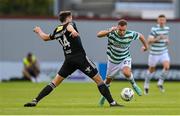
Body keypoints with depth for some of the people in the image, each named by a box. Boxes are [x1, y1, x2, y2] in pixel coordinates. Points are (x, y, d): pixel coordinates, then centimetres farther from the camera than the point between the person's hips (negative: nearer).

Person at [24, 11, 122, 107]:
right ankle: (112, 102, -3)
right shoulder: (70, 24, 0)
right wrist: (73, 31, -49)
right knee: (98, 80, 1)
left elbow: (46, 38, 31)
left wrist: (39, 31, 53)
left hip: (68, 60, 5)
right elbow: (69, 26, -25)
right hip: (81, 58, -5)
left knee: (55, 82, 10)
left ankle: (35, 101, 0)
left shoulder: (57, 31, 14)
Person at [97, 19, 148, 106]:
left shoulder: (130, 34, -22)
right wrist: (109, 31, -52)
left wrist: (145, 46, 14)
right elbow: (98, 35, -37)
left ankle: (134, 84, -1)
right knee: (108, 79, 16)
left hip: (125, 59, -1)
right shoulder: (112, 33, -25)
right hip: (113, 60, 1)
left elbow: (140, 36, -1)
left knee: (127, 73, -32)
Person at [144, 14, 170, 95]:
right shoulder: (154, 29, -17)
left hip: (164, 53, 4)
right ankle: (146, 85, 33)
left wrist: (167, 40, 2)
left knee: (167, 67, -19)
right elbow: (149, 41, -21)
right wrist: (158, 38, -33)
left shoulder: (167, 28, 2)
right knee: (151, 70, 9)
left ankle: (160, 83, 2)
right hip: (154, 53, -4)